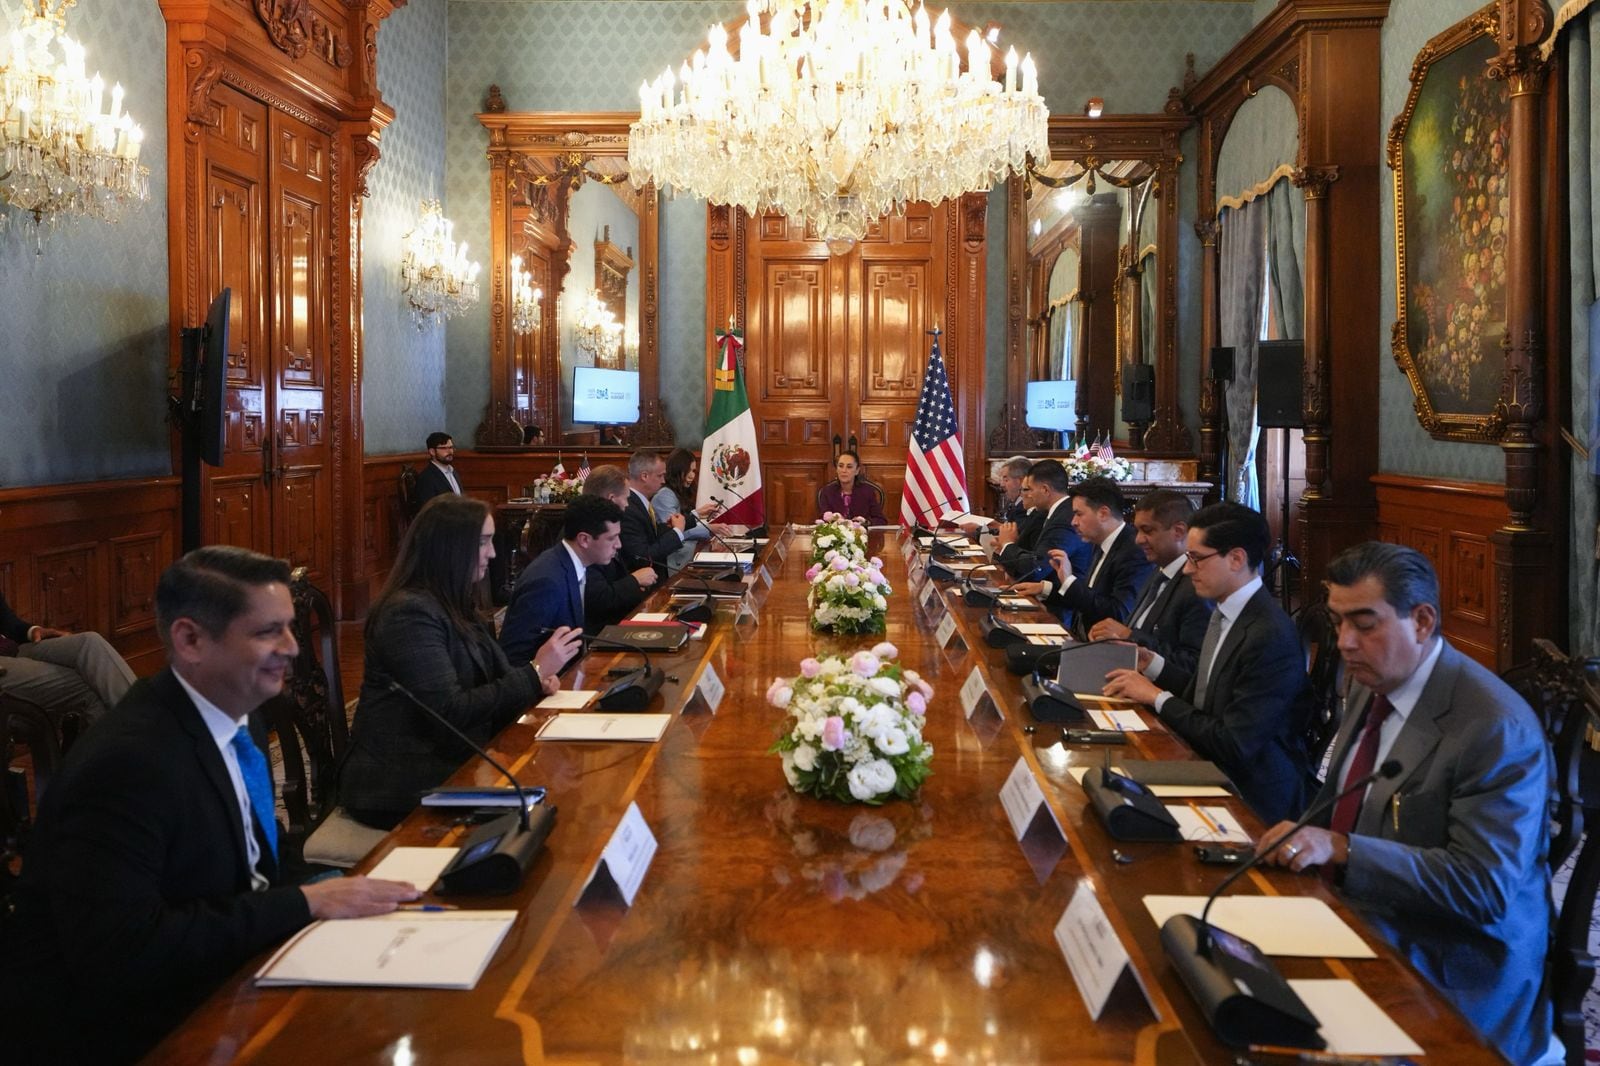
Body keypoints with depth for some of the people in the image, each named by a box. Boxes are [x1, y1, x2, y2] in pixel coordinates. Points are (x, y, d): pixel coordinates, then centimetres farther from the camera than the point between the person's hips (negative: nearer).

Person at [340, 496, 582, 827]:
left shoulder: (455, 605, 11)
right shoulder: (409, 613, -18)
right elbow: (451, 711, -22)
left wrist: (535, 679, -9)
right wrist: (535, 672, -19)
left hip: (450, 761, 8)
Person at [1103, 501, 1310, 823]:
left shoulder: (1270, 637, -21)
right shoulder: (1225, 612, 5)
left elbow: (1235, 745, -21)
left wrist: (1158, 697, -13)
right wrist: (1153, 668, -2)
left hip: (1249, 798, -7)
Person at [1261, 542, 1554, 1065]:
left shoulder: (1496, 727, -20)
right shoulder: (1371, 684, 5)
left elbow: (1484, 886, -24)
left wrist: (1341, 848, -31)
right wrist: (1301, 840, -3)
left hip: (1445, 972, -7)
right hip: (1358, 918, 7)